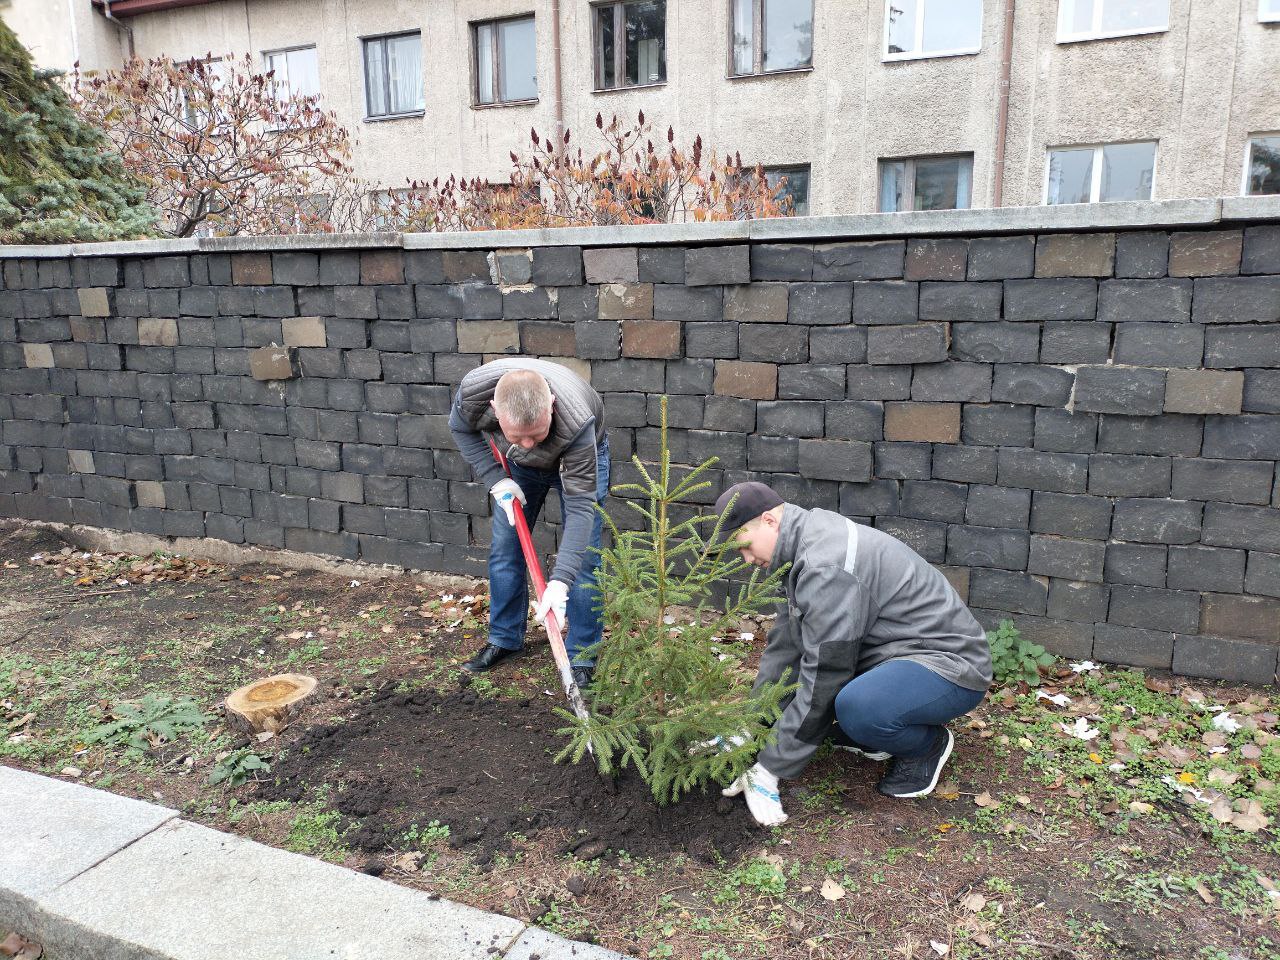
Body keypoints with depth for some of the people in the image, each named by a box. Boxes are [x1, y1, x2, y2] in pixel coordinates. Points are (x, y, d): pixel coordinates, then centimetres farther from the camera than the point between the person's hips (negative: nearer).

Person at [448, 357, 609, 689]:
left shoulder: (577, 423, -46)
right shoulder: (473, 390, -37)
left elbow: (579, 506, -41)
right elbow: (461, 429, -11)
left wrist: (560, 581, -47)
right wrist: (496, 480, -21)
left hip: (582, 457, -3)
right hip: (517, 465, 4)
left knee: (581, 557, -10)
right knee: (504, 547, 6)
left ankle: (581, 656, 3)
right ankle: (504, 638, 24)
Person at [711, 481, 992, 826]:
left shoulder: (826, 567, -28)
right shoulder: (803, 546, 4)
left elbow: (822, 680, -27)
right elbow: (784, 645, 5)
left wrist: (770, 768, -19)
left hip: (951, 666, -9)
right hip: (895, 655, 9)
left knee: (856, 709, -37)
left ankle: (928, 744, -5)